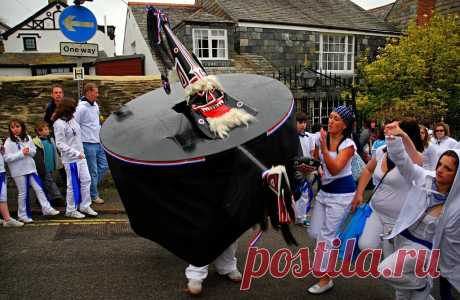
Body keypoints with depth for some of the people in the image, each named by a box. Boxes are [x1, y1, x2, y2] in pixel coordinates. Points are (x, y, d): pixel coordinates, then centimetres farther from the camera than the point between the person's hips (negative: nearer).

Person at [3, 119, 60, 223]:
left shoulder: (27, 138, 6)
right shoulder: (9, 142, -8)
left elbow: (34, 151, 9)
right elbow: (7, 158, -14)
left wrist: (29, 151, -13)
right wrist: (21, 153, -21)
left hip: (31, 168, 4)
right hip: (18, 171, -4)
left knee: (39, 188, 4)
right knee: (23, 193, 4)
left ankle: (46, 208, 13)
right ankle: (22, 215, 17)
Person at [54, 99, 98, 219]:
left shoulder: (72, 119, 9)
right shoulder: (59, 124, -15)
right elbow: (60, 144, -18)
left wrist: (81, 152, 14)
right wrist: (76, 153, -22)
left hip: (81, 157, 8)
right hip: (70, 159, -8)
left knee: (86, 180, 11)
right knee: (73, 184, 2)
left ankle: (85, 206, 23)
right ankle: (71, 210, 17)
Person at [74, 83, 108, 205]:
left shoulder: (95, 105, 9)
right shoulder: (81, 108, -16)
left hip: (98, 143, 8)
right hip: (88, 144, -8)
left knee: (104, 166, 12)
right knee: (93, 171, 1)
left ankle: (89, 186, 28)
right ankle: (94, 196, 16)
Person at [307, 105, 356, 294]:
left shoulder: (348, 144, -15)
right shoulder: (322, 138, 1)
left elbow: (335, 169, -26)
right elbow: (315, 161, 13)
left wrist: (324, 148, -34)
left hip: (341, 193, -7)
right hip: (324, 190, 7)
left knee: (326, 236, -4)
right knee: (314, 232, 11)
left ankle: (326, 279, 12)